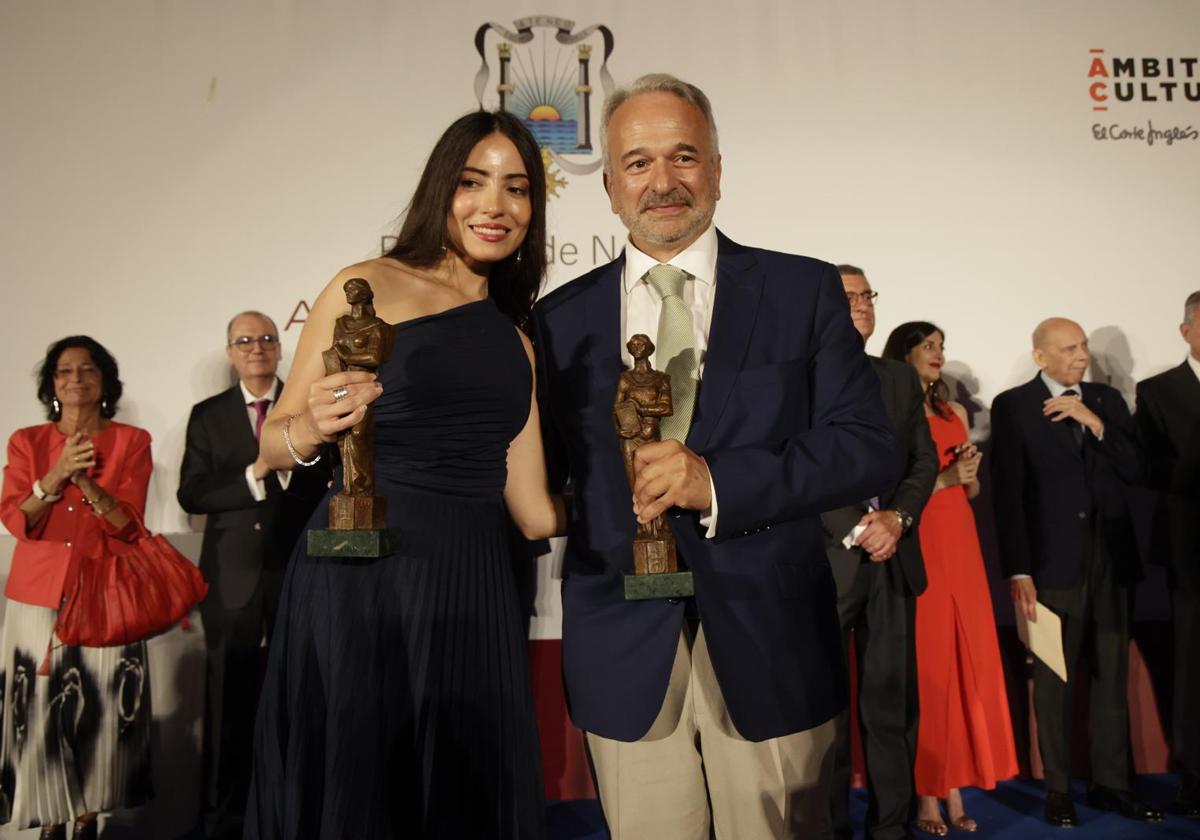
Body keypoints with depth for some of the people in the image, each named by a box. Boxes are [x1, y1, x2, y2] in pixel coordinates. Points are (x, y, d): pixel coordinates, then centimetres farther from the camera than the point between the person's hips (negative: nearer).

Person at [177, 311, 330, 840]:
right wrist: (255, 475, -13)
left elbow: (331, 478, -3)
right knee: (229, 701, 9)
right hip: (233, 574, 1)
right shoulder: (208, 414, 8)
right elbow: (191, 495, -1)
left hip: (298, 570, -1)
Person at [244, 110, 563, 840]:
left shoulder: (515, 342, 15)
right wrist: (312, 431, -18)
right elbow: (275, 442, 1)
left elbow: (533, 511, 13)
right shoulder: (368, 287, 1)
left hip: (471, 592, 5)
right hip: (357, 582, -4)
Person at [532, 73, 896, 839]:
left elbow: (869, 450, -6)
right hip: (624, 656, 1)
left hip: (770, 643, 0)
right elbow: (540, 473, 10)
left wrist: (719, 481, -18)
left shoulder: (805, 292, 1)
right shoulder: (561, 318, 6)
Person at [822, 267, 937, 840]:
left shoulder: (901, 379, 14)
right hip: (825, 558, -4)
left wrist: (898, 517, -6)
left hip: (894, 558, 4)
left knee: (891, 699, 9)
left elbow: (925, 460, 11)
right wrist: (854, 529, -14)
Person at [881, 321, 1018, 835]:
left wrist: (970, 474, -2)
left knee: (967, 660, 4)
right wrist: (943, 479, -16)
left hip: (960, 545, 6)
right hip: (915, 547, -6)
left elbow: (972, 493, 19)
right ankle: (926, 795, 5)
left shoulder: (954, 413, 16)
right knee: (926, 665, -4)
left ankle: (955, 788, 12)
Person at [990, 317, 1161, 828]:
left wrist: (1095, 422, -9)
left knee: (1112, 677, 11)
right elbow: (1007, 493, -8)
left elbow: (1136, 470, 3)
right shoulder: (1013, 406, -3)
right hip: (1053, 563, -4)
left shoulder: (1107, 400, 11)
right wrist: (1019, 572, -12)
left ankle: (1111, 784, 23)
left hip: (1111, 560, 5)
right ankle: (1057, 791, 15)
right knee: (1054, 681, 4)